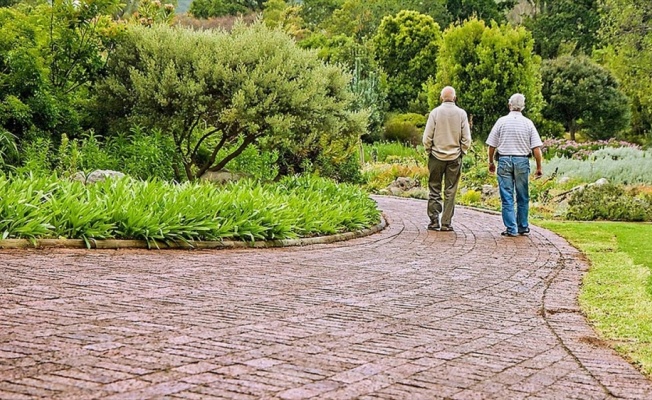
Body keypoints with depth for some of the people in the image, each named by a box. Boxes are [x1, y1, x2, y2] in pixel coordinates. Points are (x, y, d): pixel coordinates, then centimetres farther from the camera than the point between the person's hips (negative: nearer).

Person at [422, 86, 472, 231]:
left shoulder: (435, 112, -5)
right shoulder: (461, 113, -2)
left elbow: (427, 137, -5)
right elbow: (466, 138, -1)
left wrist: (429, 151, 9)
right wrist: (462, 152, 12)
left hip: (436, 155, -1)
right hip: (455, 157, 1)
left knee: (434, 189, 7)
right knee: (450, 191, 5)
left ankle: (434, 221, 4)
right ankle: (446, 223, 4)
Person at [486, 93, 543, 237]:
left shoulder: (502, 121, -1)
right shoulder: (528, 123, 1)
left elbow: (491, 145, 1)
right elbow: (536, 148, -2)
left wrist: (491, 162, 14)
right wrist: (539, 167, 5)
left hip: (504, 160, -1)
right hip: (522, 161, 1)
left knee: (507, 197, 2)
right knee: (523, 198, 13)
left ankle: (511, 228, 0)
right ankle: (523, 227, 18)